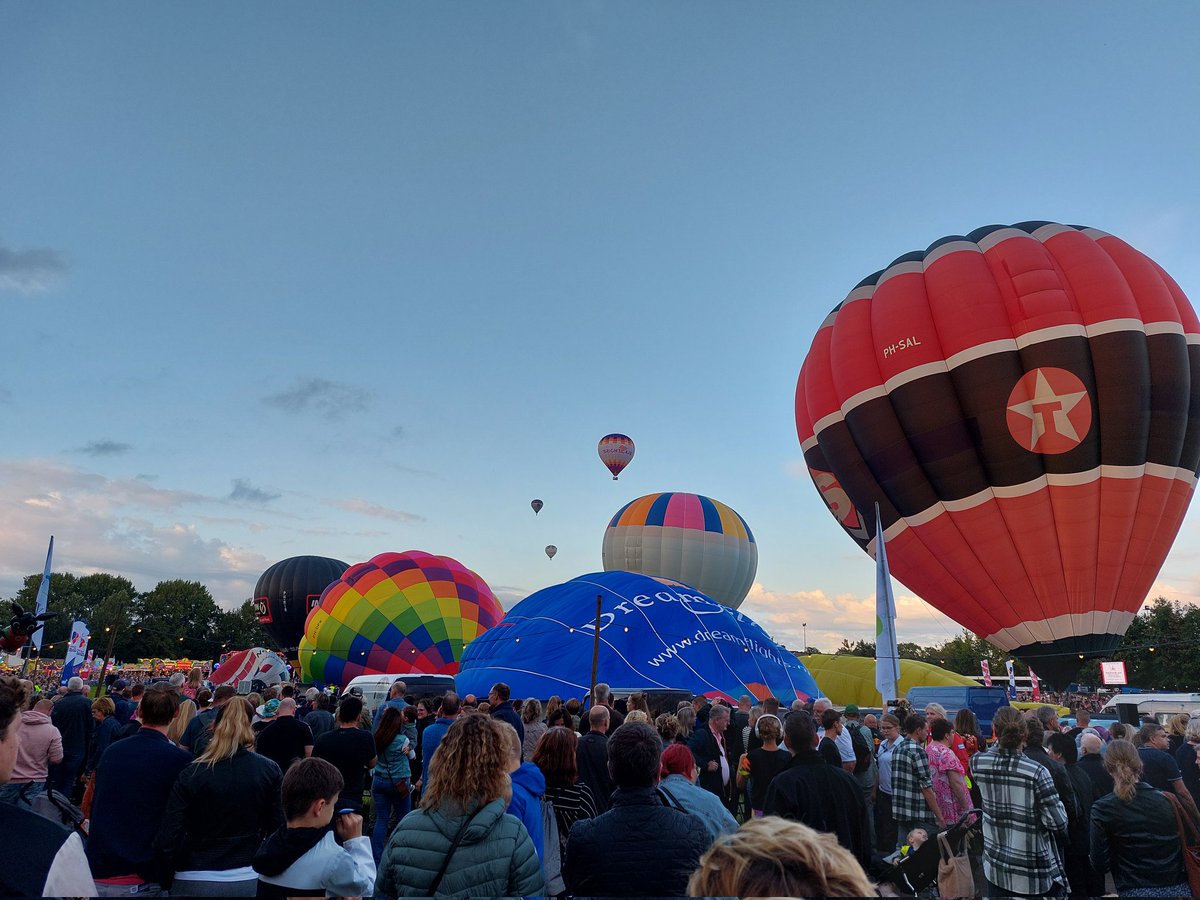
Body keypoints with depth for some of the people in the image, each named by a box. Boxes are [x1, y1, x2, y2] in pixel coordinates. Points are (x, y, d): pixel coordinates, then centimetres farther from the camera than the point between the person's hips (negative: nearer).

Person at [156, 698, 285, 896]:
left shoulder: (191, 774, -11)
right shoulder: (270, 771, -8)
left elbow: (169, 837, -12)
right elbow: (279, 828, -6)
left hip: (195, 882, -1)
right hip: (250, 880, 1)